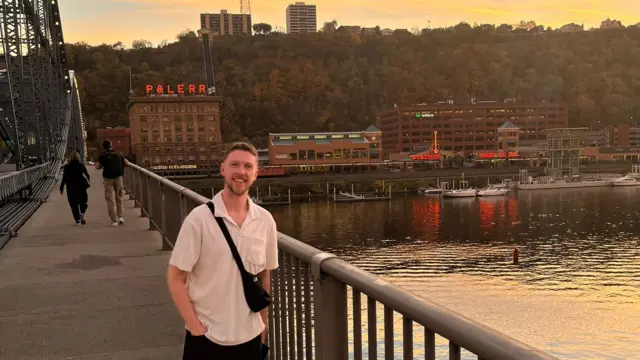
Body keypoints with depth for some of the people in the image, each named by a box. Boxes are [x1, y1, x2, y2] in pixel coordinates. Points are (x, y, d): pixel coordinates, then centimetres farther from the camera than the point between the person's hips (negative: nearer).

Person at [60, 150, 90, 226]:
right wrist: (89, 180, 24)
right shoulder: (81, 165, -1)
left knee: (74, 204, 6)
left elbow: (64, 178, -4)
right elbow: (87, 175, 3)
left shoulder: (67, 166, -3)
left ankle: (77, 220, 2)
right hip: (81, 186, 1)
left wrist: (61, 188, 3)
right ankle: (82, 214, -12)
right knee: (83, 201, 14)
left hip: (71, 187, 0)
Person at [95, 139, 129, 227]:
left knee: (110, 200, 2)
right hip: (118, 177, 2)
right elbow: (127, 163, 9)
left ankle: (114, 220, -2)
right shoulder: (118, 154, 8)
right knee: (119, 198, 15)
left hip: (108, 179, -2)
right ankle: (120, 217, 2)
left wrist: (103, 165, 13)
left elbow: (97, 167, -7)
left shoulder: (102, 155, 2)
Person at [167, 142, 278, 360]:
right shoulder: (199, 219, -12)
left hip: (250, 336, 3)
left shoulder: (265, 221, -3)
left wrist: (264, 322, 10)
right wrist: (195, 327, -11)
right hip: (207, 338, -3)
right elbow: (175, 278, -9)